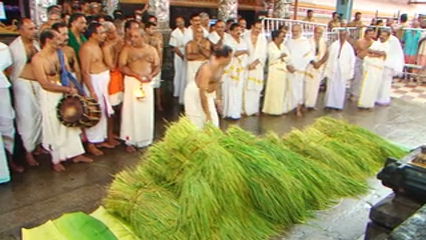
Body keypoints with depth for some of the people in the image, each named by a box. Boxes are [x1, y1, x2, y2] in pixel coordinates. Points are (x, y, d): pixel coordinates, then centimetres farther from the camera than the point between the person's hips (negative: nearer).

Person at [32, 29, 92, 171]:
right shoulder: (37, 59, -17)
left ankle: (76, 154, 27)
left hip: (64, 93, 6)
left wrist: (71, 90, -8)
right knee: (54, 127, 6)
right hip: (49, 96, -6)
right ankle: (56, 160, 22)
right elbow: (45, 84, -20)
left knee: (70, 124, 13)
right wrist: (68, 89, -18)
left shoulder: (60, 55, 2)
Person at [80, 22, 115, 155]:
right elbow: (85, 71, -21)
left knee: (103, 111, 15)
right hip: (94, 82, -9)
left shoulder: (97, 46, 11)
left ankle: (100, 139, 28)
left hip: (102, 83, 10)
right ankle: (91, 143, 9)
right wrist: (92, 91, -24)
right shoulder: (86, 48, -17)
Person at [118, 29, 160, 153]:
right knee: (131, 111, -1)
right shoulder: (127, 49, -1)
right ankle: (130, 141, 9)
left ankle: (146, 140, 21)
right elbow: (122, 67, -8)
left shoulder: (152, 49, 6)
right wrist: (137, 75, -20)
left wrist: (151, 75, -14)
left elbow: (157, 67, 7)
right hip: (132, 82, -2)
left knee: (147, 112, 7)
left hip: (147, 83, 2)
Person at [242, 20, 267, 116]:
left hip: (258, 67, 1)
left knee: (256, 89, 3)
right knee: (246, 88, -2)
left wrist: (255, 63, -12)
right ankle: (246, 109, 6)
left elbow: (263, 54, -1)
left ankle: (255, 109, 12)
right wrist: (248, 64, -9)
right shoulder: (245, 36, 0)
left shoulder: (263, 38, 3)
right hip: (246, 66, -1)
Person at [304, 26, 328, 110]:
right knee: (307, 85, -2)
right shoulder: (309, 41, -4)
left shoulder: (324, 42, 6)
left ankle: (311, 104, 11)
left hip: (319, 67, 3)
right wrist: (313, 62, -17)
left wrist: (319, 63, -13)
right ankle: (305, 103, 9)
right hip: (309, 66, -3)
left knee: (315, 86, 3)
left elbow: (326, 55, 3)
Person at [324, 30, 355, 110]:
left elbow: (352, 60, 1)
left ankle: (338, 105, 19)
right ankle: (329, 104, 15)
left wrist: (350, 73, -1)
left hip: (343, 71, 0)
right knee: (331, 88, 4)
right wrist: (327, 68, -3)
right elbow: (329, 57, -2)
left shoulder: (349, 47, -3)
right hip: (332, 69, 0)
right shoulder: (333, 45, -2)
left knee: (340, 88, 8)